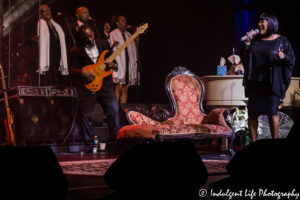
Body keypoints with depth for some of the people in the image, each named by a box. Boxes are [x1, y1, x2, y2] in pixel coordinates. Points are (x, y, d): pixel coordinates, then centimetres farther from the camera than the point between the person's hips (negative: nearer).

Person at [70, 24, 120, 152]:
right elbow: (72, 69, 3)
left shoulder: (104, 44, 11)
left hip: (105, 83, 2)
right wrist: (82, 72, -16)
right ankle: (88, 144, 10)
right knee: (87, 116, -2)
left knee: (114, 111, -5)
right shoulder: (76, 51, 2)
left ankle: (115, 140, 9)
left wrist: (113, 65, -5)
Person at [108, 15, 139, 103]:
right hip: (118, 65, -6)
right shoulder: (113, 35, 0)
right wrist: (112, 45, -26)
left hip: (128, 65, 6)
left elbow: (133, 51, 21)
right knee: (118, 89, -12)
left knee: (125, 90, 4)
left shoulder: (128, 35, 18)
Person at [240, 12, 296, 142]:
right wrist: (247, 42, -2)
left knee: (272, 113, -6)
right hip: (254, 82, 4)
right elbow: (243, 57, 11)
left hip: (272, 83, -4)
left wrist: (283, 57, -22)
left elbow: (292, 60, -1)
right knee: (252, 113, 2)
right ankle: (253, 143, 10)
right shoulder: (254, 40, 11)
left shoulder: (281, 41, 1)